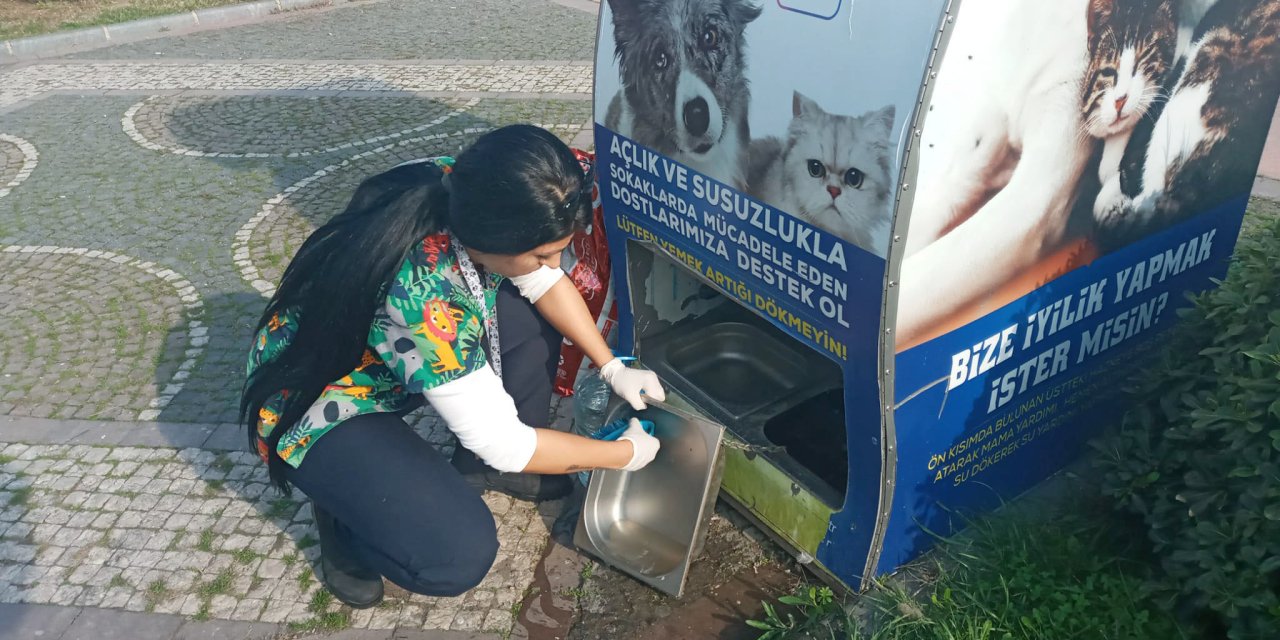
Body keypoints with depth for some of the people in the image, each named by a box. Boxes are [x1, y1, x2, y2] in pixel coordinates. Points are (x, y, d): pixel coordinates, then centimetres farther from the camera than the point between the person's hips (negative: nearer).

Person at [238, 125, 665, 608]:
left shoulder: (467, 191, -20)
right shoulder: (425, 299, -40)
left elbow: (544, 283, -2)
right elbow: (504, 443, -29)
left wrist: (612, 366, -8)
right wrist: (626, 453, -18)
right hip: (314, 406, -8)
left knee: (535, 315, -2)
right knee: (459, 554, -25)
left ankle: (481, 466, 15)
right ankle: (345, 520, 6)